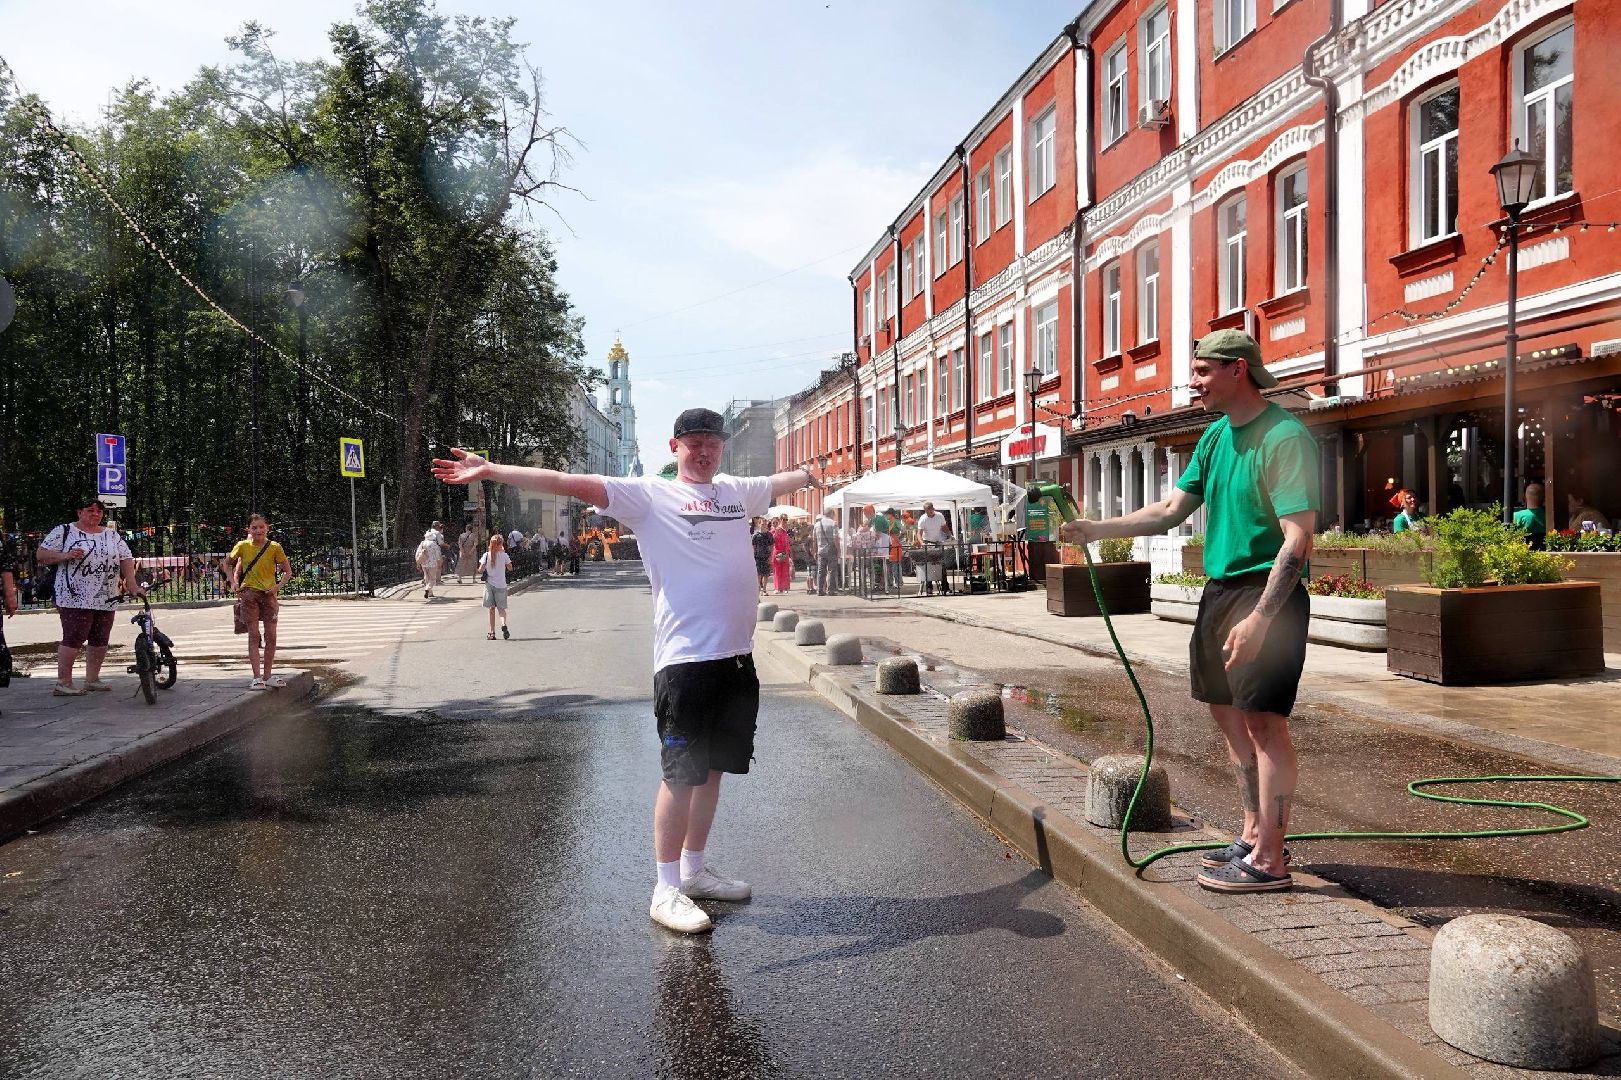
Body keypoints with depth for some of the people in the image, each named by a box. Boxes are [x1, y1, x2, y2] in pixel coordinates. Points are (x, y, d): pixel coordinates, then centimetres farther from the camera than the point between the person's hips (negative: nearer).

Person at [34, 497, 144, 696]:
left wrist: (131, 584, -2)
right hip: (74, 598, -5)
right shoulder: (64, 532, 3)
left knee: (100, 640, 8)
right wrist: (65, 555, -17)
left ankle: (92, 679, 20)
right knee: (74, 638, -10)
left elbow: (126, 559, 11)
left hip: (106, 600, 5)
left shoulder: (112, 535, 16)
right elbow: (41, 554, 1)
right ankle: (62, 683, -3)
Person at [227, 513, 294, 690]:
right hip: (249, 593, -1)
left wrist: (278, 585, -9)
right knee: (253, 636, -3)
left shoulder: (274, 547, -3)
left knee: (271, 636, 2)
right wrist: (233, 583, 2)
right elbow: (228, 563, 14)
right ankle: (257, 678, -3)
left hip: (269, 594, 1)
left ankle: (267, 676, 14)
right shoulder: (243, 546, -2)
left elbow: (288, 570, 6)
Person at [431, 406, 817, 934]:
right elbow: (571, 483, -10)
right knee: (682, 774, -3)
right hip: (684, 659, -6)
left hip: (738, 657, 6)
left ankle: (693, 870, 31)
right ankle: (665, 890, 9)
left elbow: (787, 479, 35)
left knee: (713, 770, 16)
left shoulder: (738, 490, 14)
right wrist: (489, 470, -17)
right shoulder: (650, 495, -3)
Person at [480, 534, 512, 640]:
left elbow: (481, 570, -6)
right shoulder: (504, 555, -4)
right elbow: (510, 567, 10)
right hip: (501, 585, 0)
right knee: (501, 608, 8)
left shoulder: (486, 555, -4)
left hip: (489, 584, 0)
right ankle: (503, 624, -19)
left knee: (491, 609, 7)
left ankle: (492, 632, 6)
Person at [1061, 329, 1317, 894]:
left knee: (1262, 718, -6)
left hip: (1265, 593, -9)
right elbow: (1171, 510, 12)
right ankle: (1254, 835, 26)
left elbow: (1297, 539, -20)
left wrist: (1259, 618, -26)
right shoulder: (1216, 436, 12)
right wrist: (1097, 529, 3)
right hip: (1219, 588, 9)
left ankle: (1269, 861, 2)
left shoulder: (1285, 438, -15)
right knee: (1228, 710, 14)